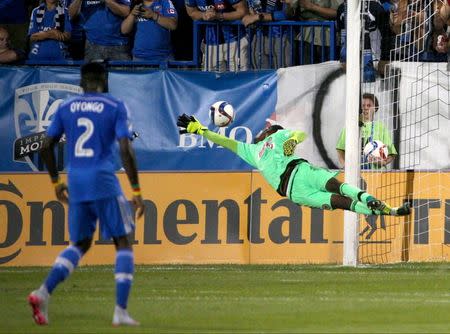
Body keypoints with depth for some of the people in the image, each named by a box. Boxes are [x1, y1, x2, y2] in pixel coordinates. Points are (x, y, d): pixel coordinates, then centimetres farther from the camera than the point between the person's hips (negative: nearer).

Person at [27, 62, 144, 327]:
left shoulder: (66, 108, 10)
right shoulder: (115, 107, -2)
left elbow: (46, 147, 10)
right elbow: (126, 150, -10)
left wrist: (56, 181, 23)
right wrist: (137, 192, -7)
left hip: (76, 185, 4)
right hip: (105, 185, -4)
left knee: (80, 244, 18)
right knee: (123, 243, 7)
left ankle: (44, 292, -4)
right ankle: (121, 312, -4)